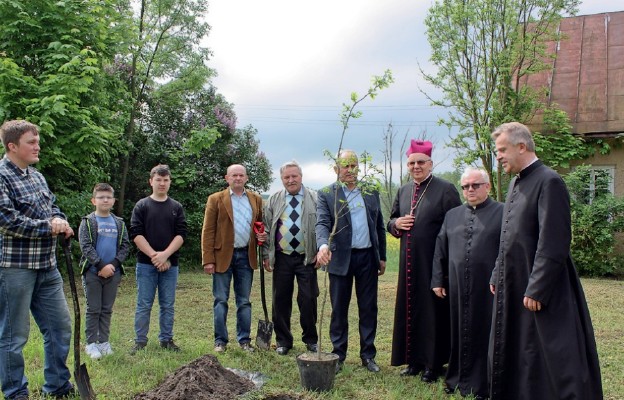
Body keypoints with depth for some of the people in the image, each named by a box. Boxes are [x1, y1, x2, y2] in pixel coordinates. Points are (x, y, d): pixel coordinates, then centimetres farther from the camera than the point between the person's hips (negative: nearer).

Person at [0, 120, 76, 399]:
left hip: (47, 266, 8)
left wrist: (59, 221, -5)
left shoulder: (37, 176, 13)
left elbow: (53, 206, 18)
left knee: (60, 326, 14)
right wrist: (48, 227, -13)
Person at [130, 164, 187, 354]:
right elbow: (136, 233, -5)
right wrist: (153, 255, -14)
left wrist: (165, 254, -13)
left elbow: (181, 234, 0)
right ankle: (140, 341, 14)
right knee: (144, 305, 3)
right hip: (146, 264, -2)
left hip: (170, 264, 2)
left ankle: (166, 339, 19)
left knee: (168, 305, 8)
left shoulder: (176, 207, 8)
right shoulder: (142, 206, 3)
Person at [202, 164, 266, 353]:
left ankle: (244, 339, 19)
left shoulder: (256, 199, 9)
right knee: (221, 300, 4)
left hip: (246, 255, 3)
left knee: (244, 301, 10)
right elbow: (208, 231, -4)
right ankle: (220, 341, 13)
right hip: (223, 255, -3)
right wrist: (208, 260, -10)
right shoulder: (216, 199, -1)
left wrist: (262, 236, -5)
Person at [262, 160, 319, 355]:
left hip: (307, 258, -2)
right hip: (282, 258, 2)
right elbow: (267, 229, 8)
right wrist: (267, 255, 3)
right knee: (281, 300, 7)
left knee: (308, 300, 1)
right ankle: (283, 341, 21)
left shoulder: (315, 199, 1)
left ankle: (311, 340, 19)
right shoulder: (274, 200, 7)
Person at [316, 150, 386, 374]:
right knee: (339, 310, 6)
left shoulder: (371, 192, 9)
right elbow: (322, 223, -14)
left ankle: (368, 355, 21)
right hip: (341, 258, -3)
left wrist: (382, 257, 10)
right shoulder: (326, 194, -2)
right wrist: (323, 245, -33)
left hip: (368, 257, 3)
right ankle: (338, 355, 19)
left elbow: (379, 226, 13)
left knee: (369, 309, 9)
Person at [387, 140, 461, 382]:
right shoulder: (403, 191, 12)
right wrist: (396, 224, -3)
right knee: (410, 308, 12)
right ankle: (414, 360, 26)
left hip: (434, 262, -6)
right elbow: (391, 222, 21)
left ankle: (434, 364, 16)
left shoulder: (445, 189, -6)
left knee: (433, 310, 3)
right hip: (409, 262, 6)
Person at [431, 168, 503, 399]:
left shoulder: (503, 213, 1)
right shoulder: (452, 215, 14)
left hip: (489, 288, -4)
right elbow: (440, 250, 14)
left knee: (485, 333, 3)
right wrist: (438, 281, 10)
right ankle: (458, 379, 25)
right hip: (457, 287, 4)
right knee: (459, 332, 11)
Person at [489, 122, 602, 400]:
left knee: (552, 358, -1)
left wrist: (536, 290, -20)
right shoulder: (516, 183, 12)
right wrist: (497, 276, 15)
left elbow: (553, 244, -21)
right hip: (512, 288, 9)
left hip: (539, 291, -9)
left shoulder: (549, 182, -16)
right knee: (512, 354, 17)